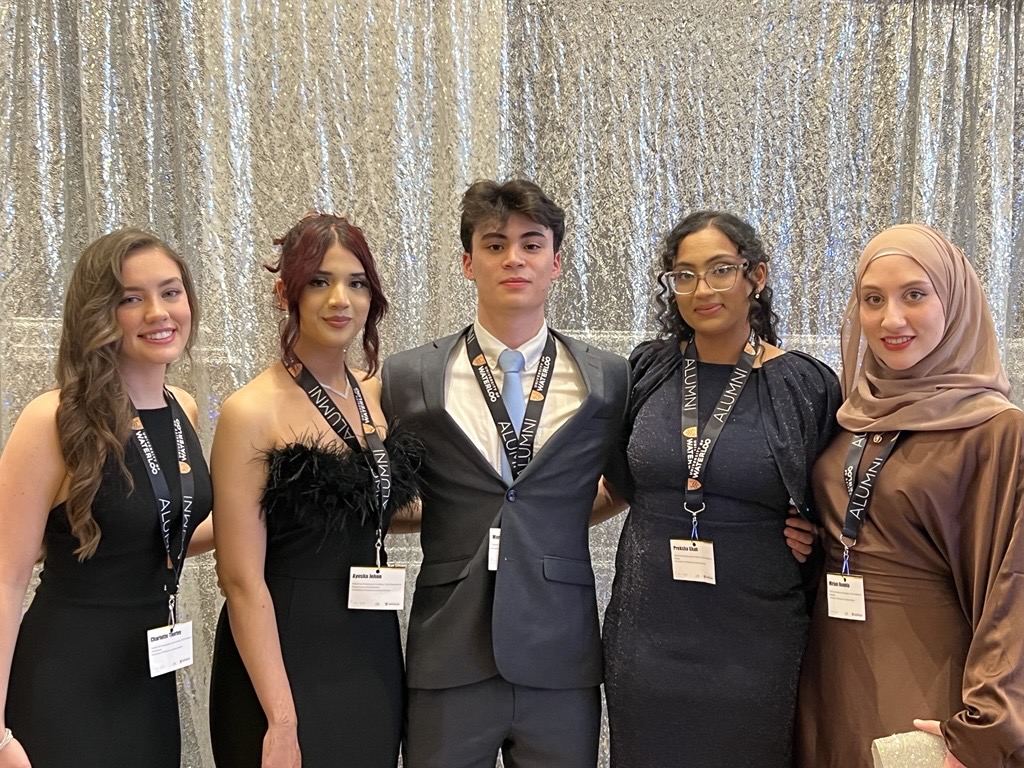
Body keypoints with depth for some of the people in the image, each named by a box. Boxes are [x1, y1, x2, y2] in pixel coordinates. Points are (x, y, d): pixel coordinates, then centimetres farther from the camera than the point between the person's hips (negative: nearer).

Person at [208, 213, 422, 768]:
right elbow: (242, 580, -15)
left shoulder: (376, 395, 4)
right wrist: (281, 721, -17)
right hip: (287, 659, -6)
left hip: (374, 654, 6)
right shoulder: (252, 412, -13)